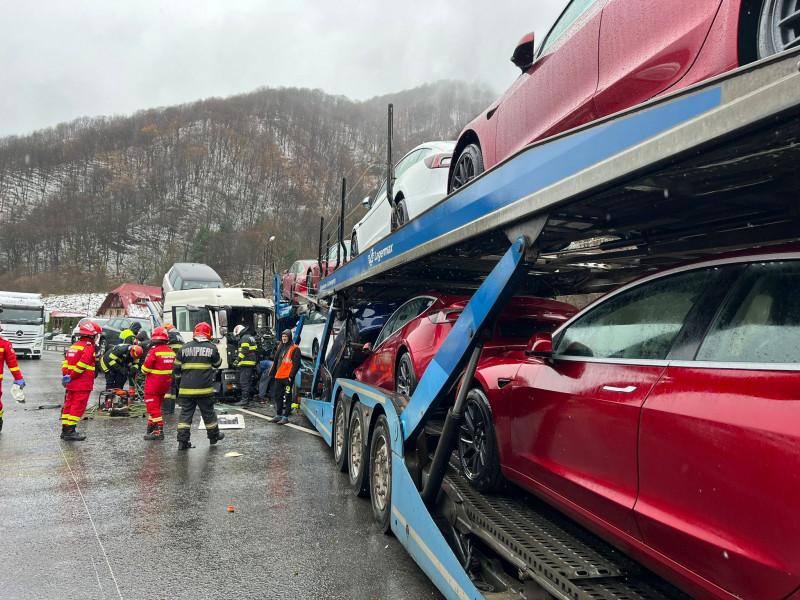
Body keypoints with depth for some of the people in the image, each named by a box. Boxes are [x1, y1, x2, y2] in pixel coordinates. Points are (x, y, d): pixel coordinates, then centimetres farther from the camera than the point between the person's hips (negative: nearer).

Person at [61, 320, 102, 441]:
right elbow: (82, 364, -22)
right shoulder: (88, 347, -13)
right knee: (78, 407, -4)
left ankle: (65, 430, 21)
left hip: (71, 383, 9)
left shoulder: (74, 345, 15)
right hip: (83, 384, -9)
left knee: (69, 404, 14)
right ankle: (70, 432, -3)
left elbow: (66, 361, 12)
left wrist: (65, 375, 8)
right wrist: (71, 377, -14)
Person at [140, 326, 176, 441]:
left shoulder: (154, 351, -18)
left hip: (153, 383, -7)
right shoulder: (171, 351, 3)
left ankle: (159, 430, -5)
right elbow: (173, 366, 10)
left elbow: (145, 368, -13)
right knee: (157, 405, 20)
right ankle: (151, 425, 32)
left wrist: (144, 372, 8)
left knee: (152, 406, -1)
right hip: (166, 383, 7)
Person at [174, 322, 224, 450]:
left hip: (186, 388, 1)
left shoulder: (184, 348, 3)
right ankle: (214, 436, 27)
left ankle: (182, 440, -1)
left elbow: (177, 368, 9)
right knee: (208, 413, 13)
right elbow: (217, 364, 14)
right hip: (204, 389, -1)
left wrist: (179, 382, 22)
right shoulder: (212, 348, -2)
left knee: (185, 413, 5)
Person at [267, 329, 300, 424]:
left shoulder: (294, 349, -7)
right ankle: (278, 415, 25)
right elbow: (276, 361, 23)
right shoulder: (280, 347, 16)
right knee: (277, 396, 14)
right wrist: (272, 372, 21)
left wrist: (291, 375, -16)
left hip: (287, 377, -8)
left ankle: (285, 417, 3)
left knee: (287, 397, -2)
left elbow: (296, 364, -12)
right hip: (278, 377, 8)